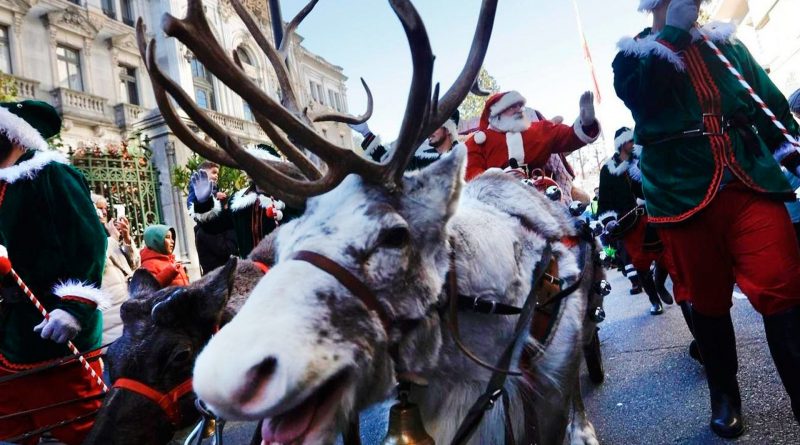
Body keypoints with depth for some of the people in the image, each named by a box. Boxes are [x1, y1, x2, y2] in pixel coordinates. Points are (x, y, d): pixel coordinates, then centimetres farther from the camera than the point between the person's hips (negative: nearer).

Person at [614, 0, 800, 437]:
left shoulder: (726, 44, 20)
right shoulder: (633, 55, 9)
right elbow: (639, 96, -14)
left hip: (752, 186, 3)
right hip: (686, 197, -2)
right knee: (708, 302, 7)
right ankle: (724, 394, 25)